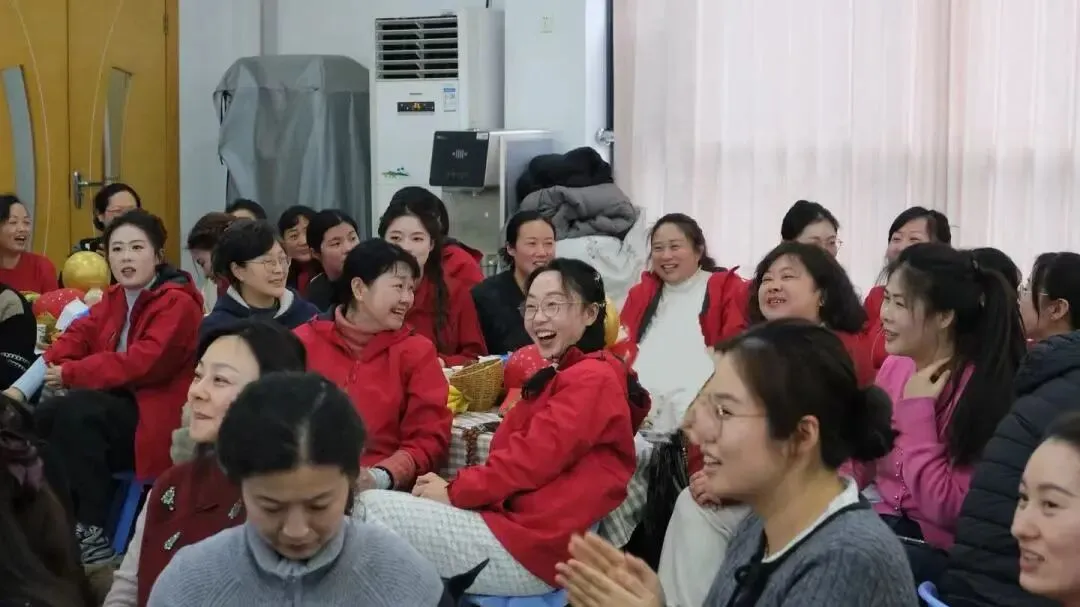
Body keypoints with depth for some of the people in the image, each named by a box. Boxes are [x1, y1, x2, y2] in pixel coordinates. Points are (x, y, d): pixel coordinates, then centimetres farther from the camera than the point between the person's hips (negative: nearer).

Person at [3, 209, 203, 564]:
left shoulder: (178, 303, -14)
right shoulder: (114, 299, 13)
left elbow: (141, 363, -25)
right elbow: (76, 338, 2)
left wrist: (69, 374, -18)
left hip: (154, 417, -8)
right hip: (117, 404, 8)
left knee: (75, 410, -29)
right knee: (39, 420, -12)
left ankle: (90, 533, -23)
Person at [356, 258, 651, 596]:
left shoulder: (591, 379, -9)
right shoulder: (564, 376, 23)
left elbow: (534, 459, -18)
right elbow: (523, 458, 15)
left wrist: (454, 491, -8)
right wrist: (455, 486, -1)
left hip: (534, 546, -10)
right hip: (515, 517, 10)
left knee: (373, 509, -10)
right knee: (379, 506, 4)